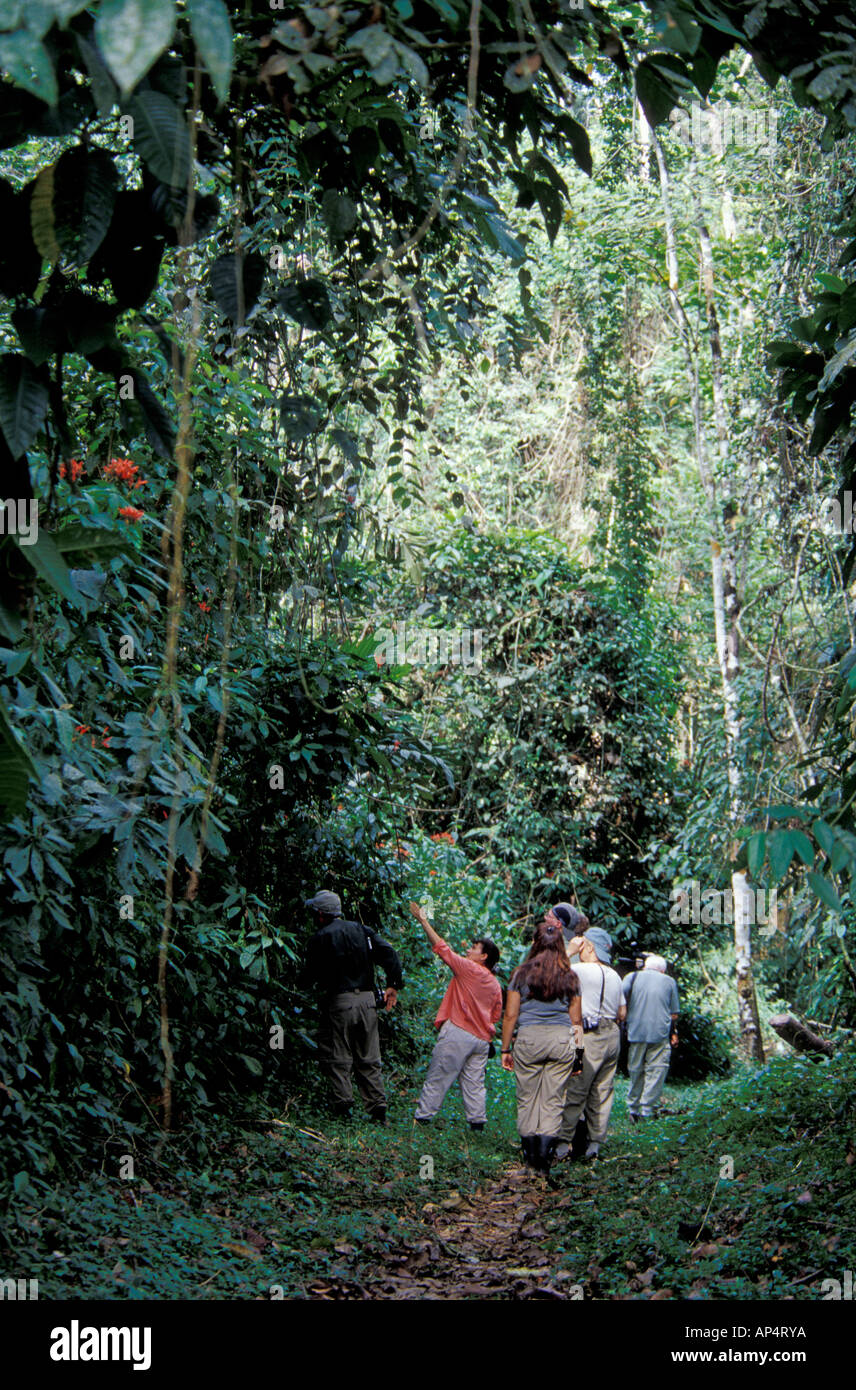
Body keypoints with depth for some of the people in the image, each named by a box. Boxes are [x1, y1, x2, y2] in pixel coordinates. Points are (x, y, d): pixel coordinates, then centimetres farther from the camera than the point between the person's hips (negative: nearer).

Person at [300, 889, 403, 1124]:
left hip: (339, 1002, -5)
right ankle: (378, 1110, 5)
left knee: (337, 1060, 2)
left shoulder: (320, 938, -4)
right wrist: (393, 985, 4)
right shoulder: (361, 930, 10)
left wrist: (304, 981, 20)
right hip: (367, 1000, 5)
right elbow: (388, 953, 1)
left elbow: (309, 977, -3)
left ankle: (342, 1107, -6)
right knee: (368, 1060, 9)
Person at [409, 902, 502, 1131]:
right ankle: (477, 1120, 4)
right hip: (482, 1039, 7)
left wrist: (423, 920, -2)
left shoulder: (469, 969, -6)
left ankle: (423, 1116, 0)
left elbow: (442, 948, -6)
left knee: (437, 1077, -2)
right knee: (474, 1081, 9)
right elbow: (495, 1016, 16)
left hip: (458, 1033, -7)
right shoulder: (495, 985, 15)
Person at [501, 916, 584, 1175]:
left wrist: (505, 1049, 9)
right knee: (553, 1101, 5)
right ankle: (545, 1155, 0)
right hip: (562, 1040, 1)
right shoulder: (570, 977, 5)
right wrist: (578, 1051, 17)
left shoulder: (522, 973, 0)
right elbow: (576, 1020, 8)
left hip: (528, 1038, -1)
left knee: (527, 1099, 9)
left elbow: (510, 1015, 1)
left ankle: (529, 1153, 12)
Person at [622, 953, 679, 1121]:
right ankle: (647, 1110, -6)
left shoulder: (632, 977, 9)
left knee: (635, 1071, 10)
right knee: (656, 1071, 0)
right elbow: (674, 1013, 11)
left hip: (636, 1031, 1)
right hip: (660, 1033, -1)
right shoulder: (669, 981, 11)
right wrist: (674, 1033, 22)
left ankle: (633, 1110, 16)